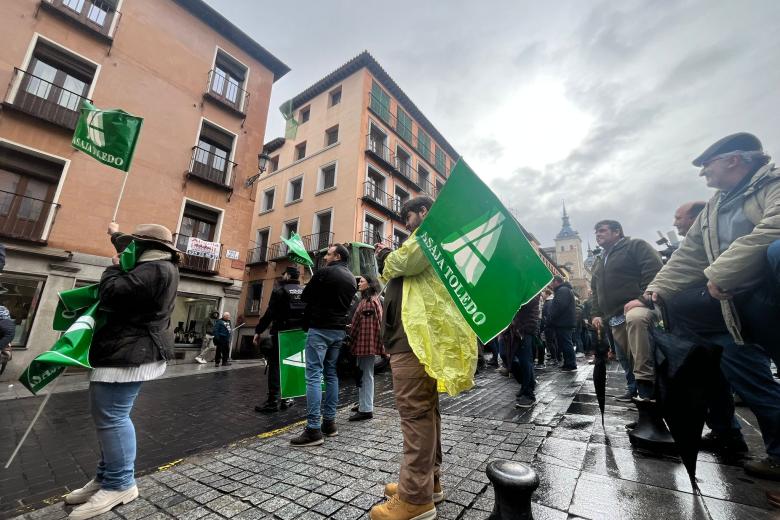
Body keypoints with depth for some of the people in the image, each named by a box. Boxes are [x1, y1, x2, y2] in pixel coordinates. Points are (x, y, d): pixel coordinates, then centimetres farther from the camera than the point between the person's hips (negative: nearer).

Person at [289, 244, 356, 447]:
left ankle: (314, 429, -4)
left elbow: (305, 296, -2)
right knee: (331, 374, 12)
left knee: (314, 375, -5)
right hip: (339, 329, 7)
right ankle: (329, 422, 18)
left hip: (320, 328, -7)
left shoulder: (324, 273, -11)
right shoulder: (351, 279, 11)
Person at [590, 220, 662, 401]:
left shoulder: (635, 246, 4)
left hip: (637, 307, -8)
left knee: (635, 318, -39)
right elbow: (595, 290, 30)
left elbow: (654, 270, -12)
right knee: (624, 356, 9)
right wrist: (596, 313, 20)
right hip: (615, 318, 8)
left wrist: (643, 298, -22)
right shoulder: (599, 261, 25)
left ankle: (646, 382, -36)